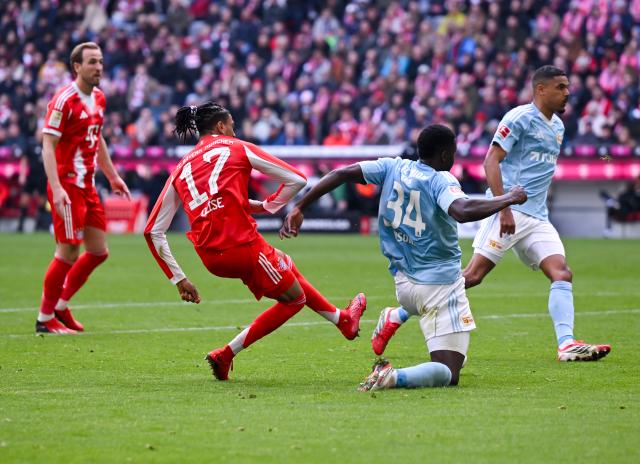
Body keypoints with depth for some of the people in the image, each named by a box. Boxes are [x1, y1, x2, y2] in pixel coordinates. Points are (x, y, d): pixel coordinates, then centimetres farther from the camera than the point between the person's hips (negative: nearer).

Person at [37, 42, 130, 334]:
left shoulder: (99, 99, 12)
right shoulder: (64, 100, -14)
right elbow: (48, 146, -17)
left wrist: (113, 177, 26)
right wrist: (57, 189, -26)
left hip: (87, 186, 9)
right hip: (67, 186, -9)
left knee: (98, 252, 9)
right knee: (69, 253, -8)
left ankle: (61, 306, 22)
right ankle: (45, 319, 4)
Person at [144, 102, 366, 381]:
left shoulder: (180, 169, 19)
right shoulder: (237, 148, 8)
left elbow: (153, 231, 15)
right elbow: (297, 180, 4)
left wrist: (178, 279, 15)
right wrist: (265, 206, 16)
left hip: (209, 257, 6)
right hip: (242, 245, -6)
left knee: (287, 269, 30)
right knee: (294, 297, 14)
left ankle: (342, 319, 42)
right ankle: (226, 355, 7)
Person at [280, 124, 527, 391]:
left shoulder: (392, 168, 3)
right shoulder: (441, 181, -14)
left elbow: (342, 174, -3)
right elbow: (463, 211, -33)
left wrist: (299, 207, 0)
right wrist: (509, 199, -20)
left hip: (404, 286, 7)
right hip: (442, 285, -7)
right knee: (448, 375, -7)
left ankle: (395, 317, 25)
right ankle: (395, 378, -33)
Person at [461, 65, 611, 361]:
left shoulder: (558, 126, 19)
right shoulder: (520, 118, -7)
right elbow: (491, 162, -13)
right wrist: (504, 208, -22)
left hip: (537, 218, 8)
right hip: (510, 211, -8)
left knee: (562, 274, -9)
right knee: (473, 275, -12)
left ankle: (567, 344, -18)